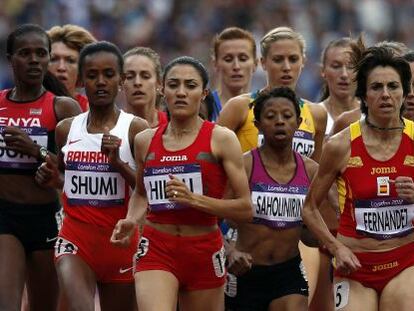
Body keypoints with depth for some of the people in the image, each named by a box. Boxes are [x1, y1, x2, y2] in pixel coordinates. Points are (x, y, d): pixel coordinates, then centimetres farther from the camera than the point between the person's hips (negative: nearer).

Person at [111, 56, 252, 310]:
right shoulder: (145, 141, 6)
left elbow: (246, 209, -7)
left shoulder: (221, 139, -4)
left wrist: (194, 199, -18)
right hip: (156, 249, 1)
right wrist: (131, 220, 5)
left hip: (204, 251, -1)